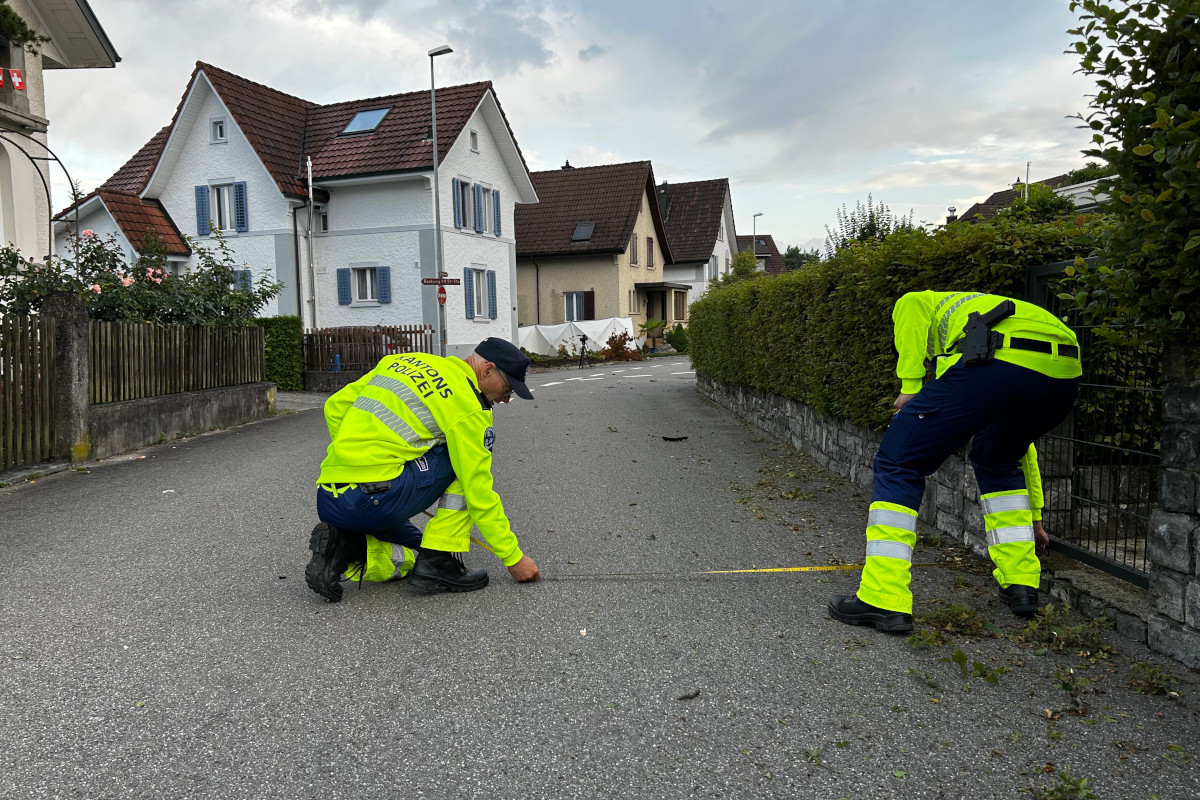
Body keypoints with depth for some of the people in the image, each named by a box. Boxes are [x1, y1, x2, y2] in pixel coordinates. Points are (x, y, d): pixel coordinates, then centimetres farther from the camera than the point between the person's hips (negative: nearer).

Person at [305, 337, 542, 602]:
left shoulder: (404, 361, 17)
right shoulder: (467, 405, -6)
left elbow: (335, 407, 19)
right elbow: (479, 494, -5)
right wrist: (513, 558, 4)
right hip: (373, 500, -8)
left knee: (413, 557, 27)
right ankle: (439, 563, 2)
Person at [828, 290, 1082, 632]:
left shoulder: (925, 304, 34)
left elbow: (911, 305, 2)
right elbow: (1021, 446, 49)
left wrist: (910, 386, 3)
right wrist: (1034, 520, 57)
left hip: (997, 362, -7)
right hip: (1065, 375, 7)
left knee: (898, 465, 6)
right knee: (995, 458, 34)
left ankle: (884, 601, 2)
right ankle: (1021, 583, 31)